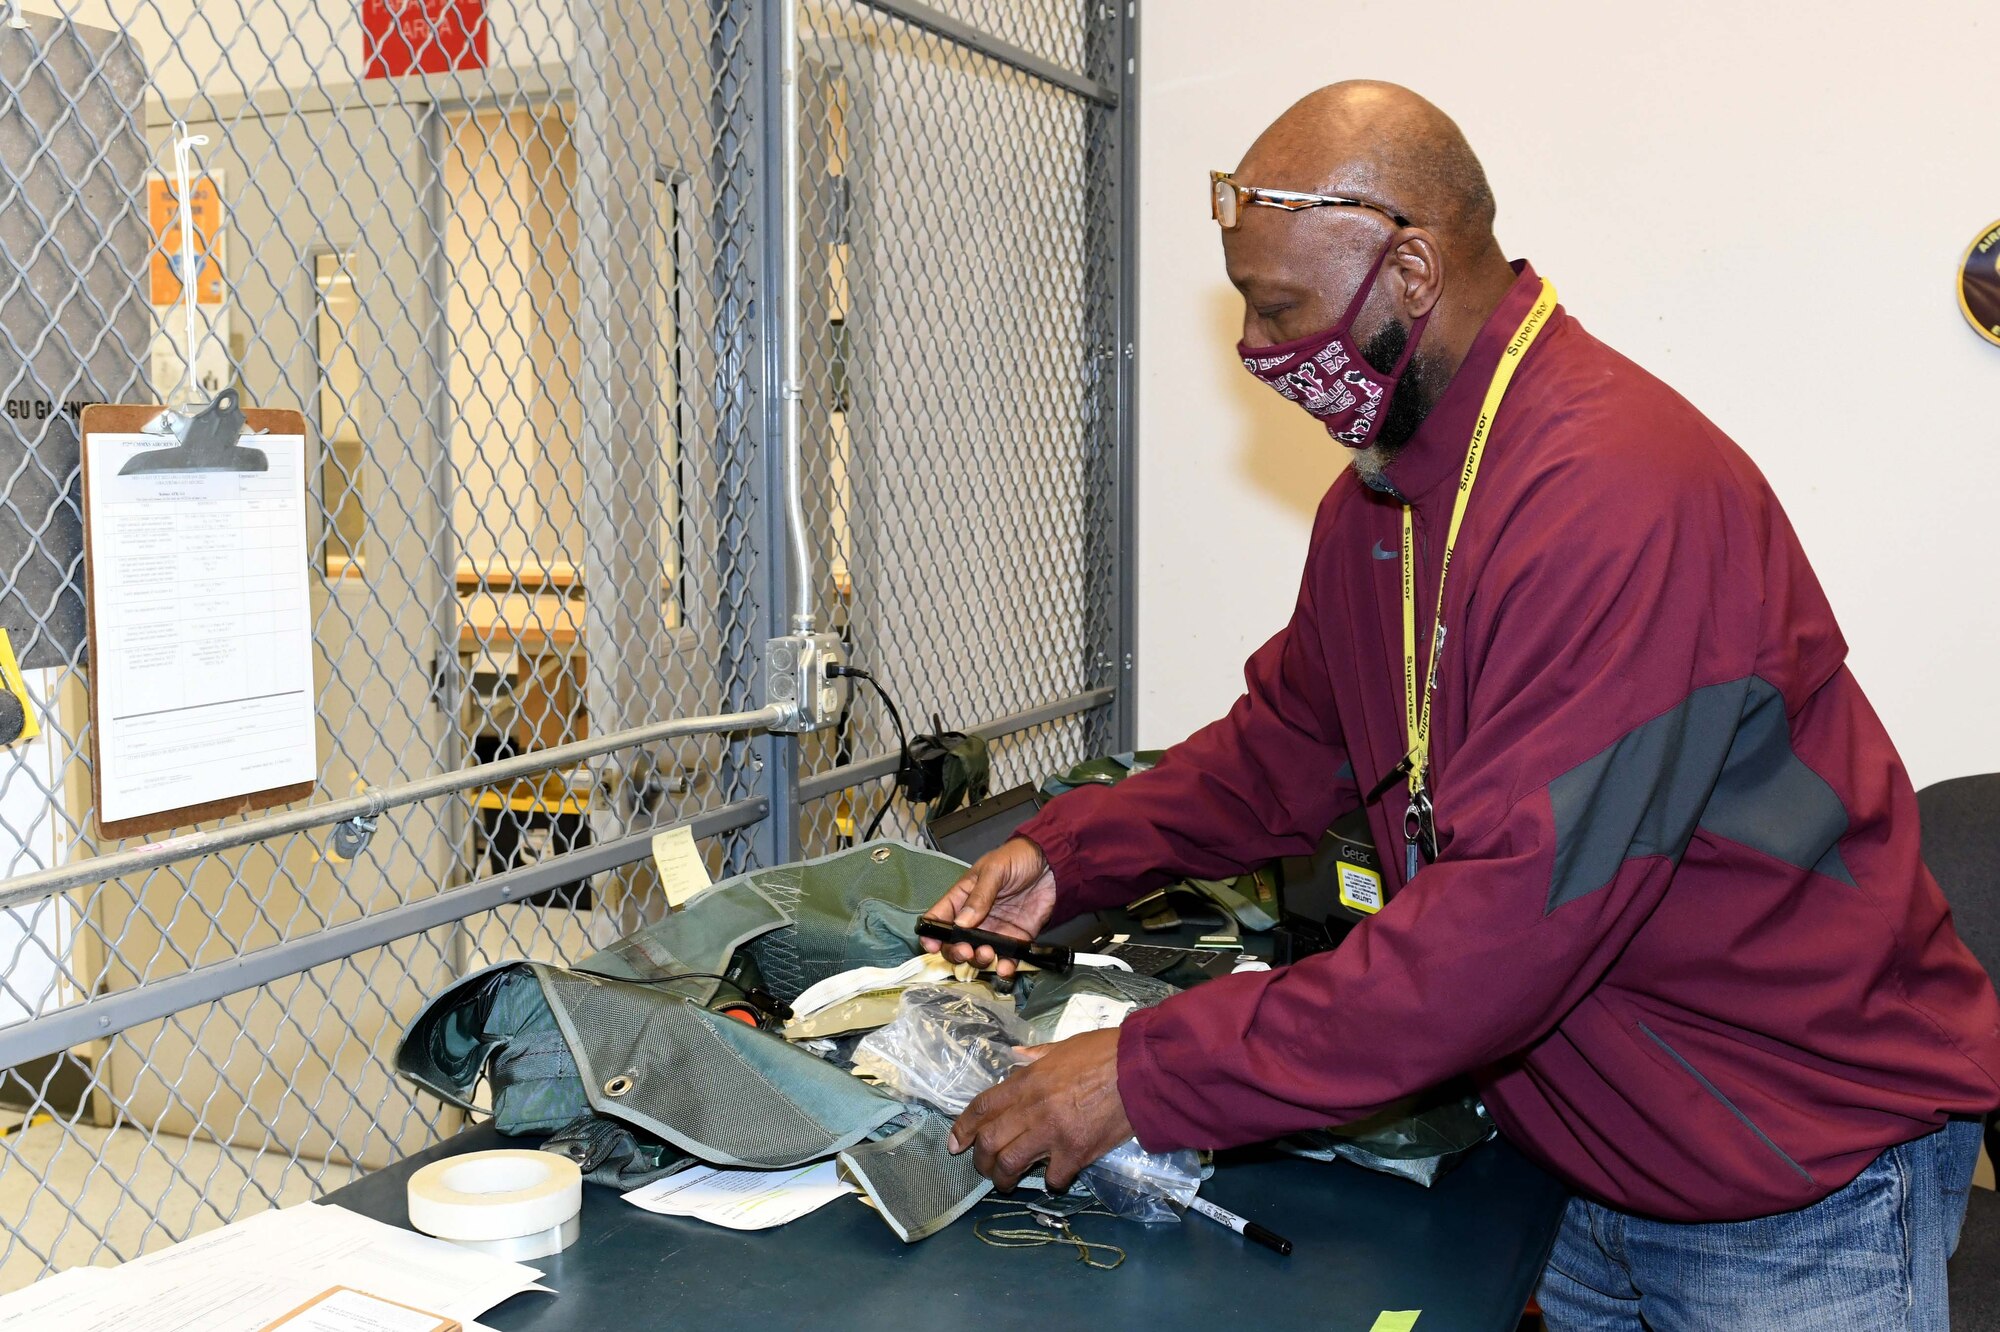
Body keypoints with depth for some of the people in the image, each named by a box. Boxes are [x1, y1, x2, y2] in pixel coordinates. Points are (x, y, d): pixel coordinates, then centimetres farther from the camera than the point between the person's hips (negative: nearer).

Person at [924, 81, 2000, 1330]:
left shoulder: (1618, 499, -30)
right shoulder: (1377, 497, 0)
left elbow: (1511, 924, -34)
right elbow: (1291, 740, 13)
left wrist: (1149, 1076, -30)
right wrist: (1070, 852, -1)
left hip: (1801, 1188, -7)